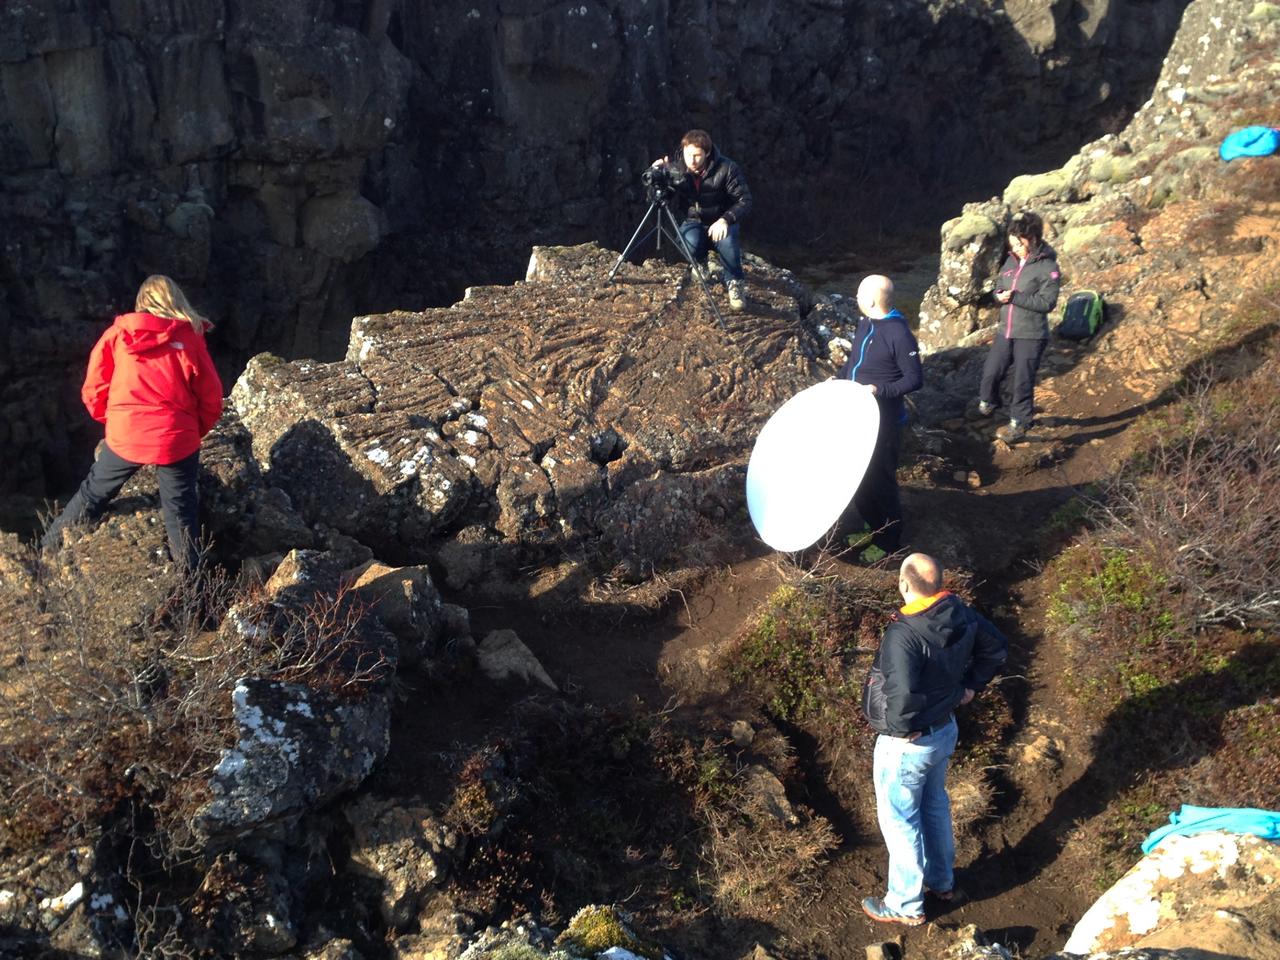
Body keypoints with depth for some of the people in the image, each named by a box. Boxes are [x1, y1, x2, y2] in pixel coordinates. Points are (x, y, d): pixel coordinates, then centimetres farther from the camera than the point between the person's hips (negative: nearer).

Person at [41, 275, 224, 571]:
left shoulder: (117, 333, 2)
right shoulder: (190, 339, -3)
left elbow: (93, 391, 5)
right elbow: (211, 399, -1)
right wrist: (196, 431, 16)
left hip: (124, 436, 2)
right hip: (176, 440, -2)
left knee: (94, 493, 23)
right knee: (181, 512, 10)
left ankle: (48, 548, 36)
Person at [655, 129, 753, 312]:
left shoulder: (726, 168, -17)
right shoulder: (676, 168, -9)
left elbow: (745, 201, -16)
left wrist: (725, 220, -33)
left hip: (720, 222, -2)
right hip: (692, 221, 2)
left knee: (726, 242, -36)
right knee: (690, 243, -33)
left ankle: (735, 283, -11)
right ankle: (699, 263, 6)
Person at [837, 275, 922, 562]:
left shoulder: (899, 334, -21)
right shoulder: (865, 322, 4)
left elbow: (915, 379, -18)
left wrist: (880, 390, -28)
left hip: (883, 419, -8)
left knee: (880, 479, 3)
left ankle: (888, 541, 18)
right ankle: (869, 523, 39)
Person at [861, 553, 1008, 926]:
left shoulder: (903, 635, -35)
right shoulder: (961, 613, -11)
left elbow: (902, 698, -42)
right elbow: (997, 647, 6)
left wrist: (899, 728, -23)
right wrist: (971, 686, 11)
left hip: (907, 744, -8)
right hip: (945, 730, 8)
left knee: (899, 820, 13)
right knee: (935, 804, 28)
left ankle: (906, 905, 30)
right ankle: (942, 880, 48)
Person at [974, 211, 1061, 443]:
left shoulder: (1048, 267, -14)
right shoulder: (1012, 261, 6)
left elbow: (1047, 302, -20)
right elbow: (999, 286, 16)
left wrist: (1015, 297, -24)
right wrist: (999, 295, -9)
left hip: (1031, 336, -6)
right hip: (1005, 331, 6)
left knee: (1023, 381, 2)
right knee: (991, 371, 14)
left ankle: (1019, 424, 16)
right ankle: (987, 404, 40)